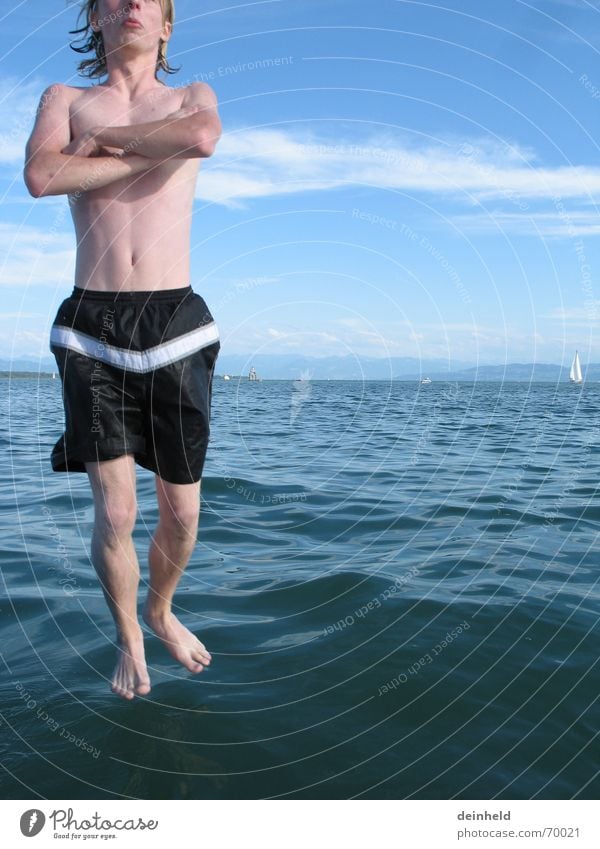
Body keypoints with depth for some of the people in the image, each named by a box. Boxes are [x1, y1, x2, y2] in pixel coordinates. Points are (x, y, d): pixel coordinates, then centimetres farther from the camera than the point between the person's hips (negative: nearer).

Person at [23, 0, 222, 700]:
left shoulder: (192, 96, 14)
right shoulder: (63, 99, 13)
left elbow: (203, 138, -14)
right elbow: (40, 177, -10)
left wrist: (103, 137, -4)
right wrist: (156, 148, -6)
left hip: (176, 325, 1)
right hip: (91, 327, 0)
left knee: (182, 512, 4)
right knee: (115, 512, -5)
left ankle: (161, 611, 35)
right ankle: (128, 637, 23)